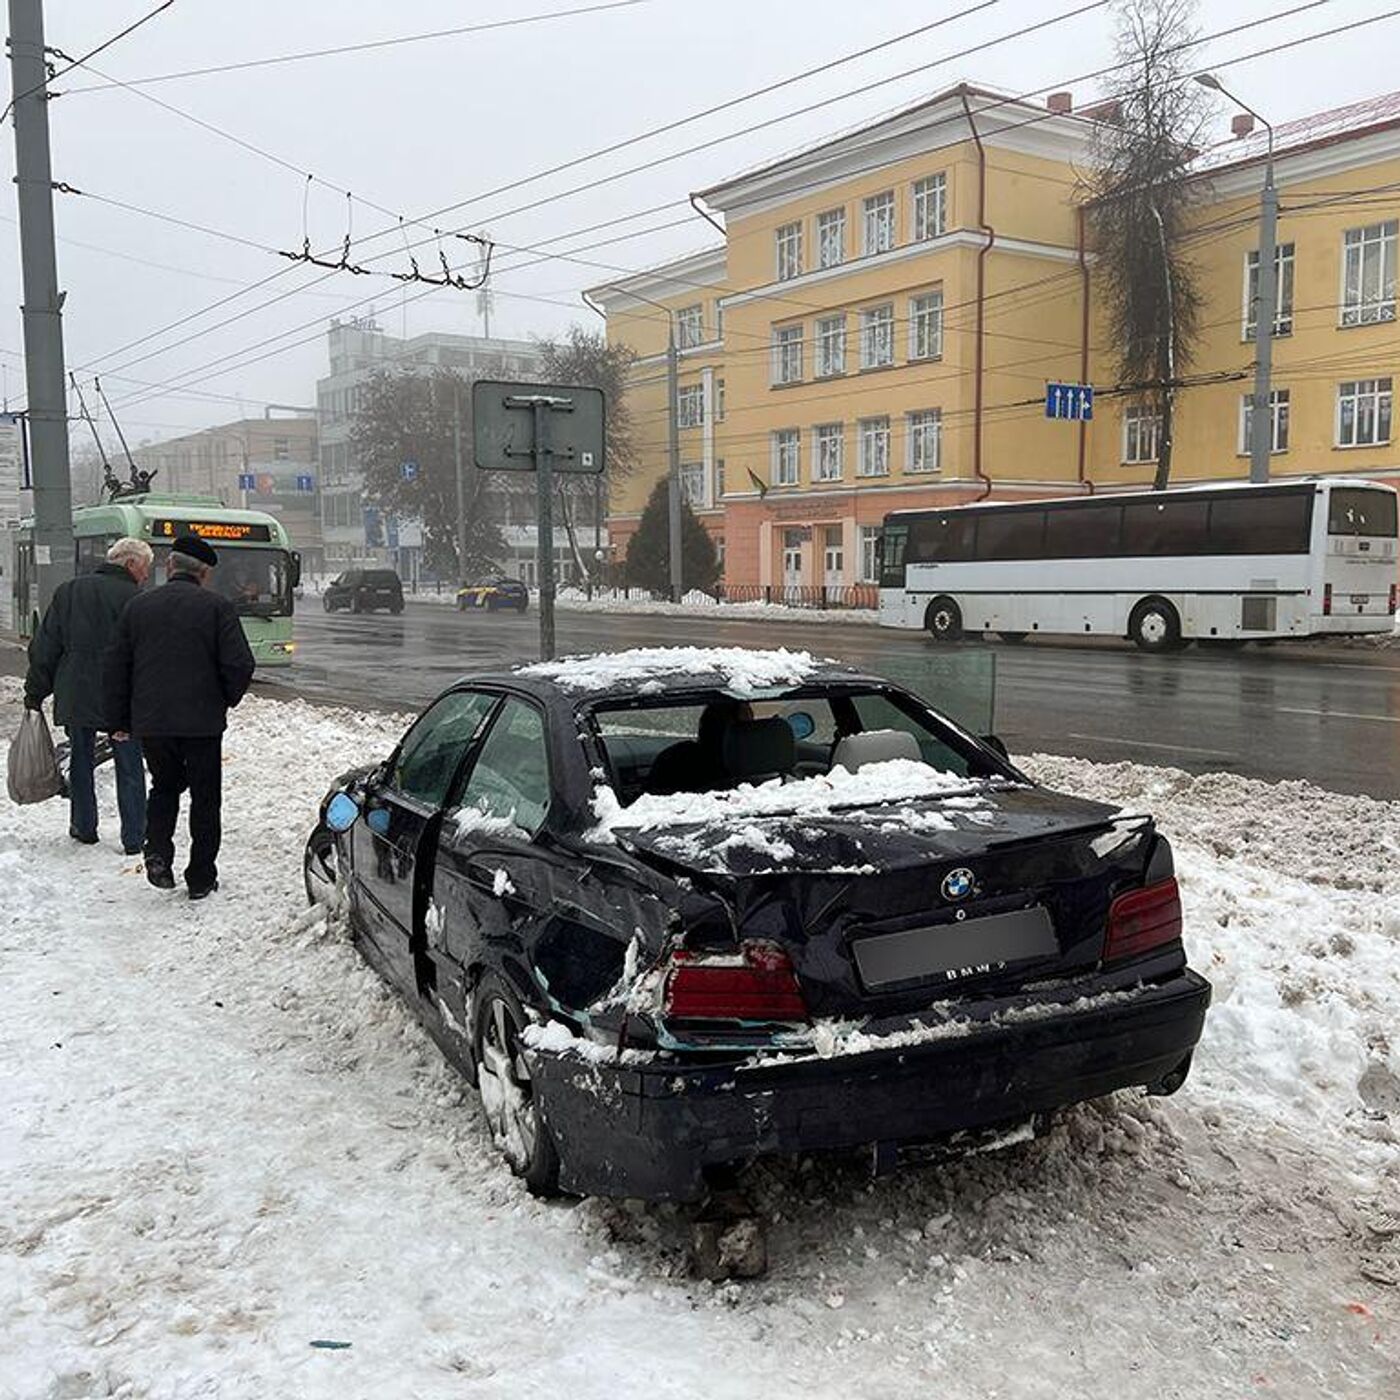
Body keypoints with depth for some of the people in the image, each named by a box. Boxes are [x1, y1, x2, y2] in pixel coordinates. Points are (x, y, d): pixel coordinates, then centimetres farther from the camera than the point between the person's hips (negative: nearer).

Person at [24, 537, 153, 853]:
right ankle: (134, 838, 6)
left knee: (80, 764, 18)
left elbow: (45, 649, 6)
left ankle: (84, 828, 26)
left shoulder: (68, 591, 5)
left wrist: (35, 693, 12)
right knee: (129, 769, 5)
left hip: (75, 697, 4)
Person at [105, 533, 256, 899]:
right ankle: (201, 878, 14)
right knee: (205, 799, 10)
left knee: (164, 787, 23)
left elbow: (116, 667, 9)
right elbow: (240, 664, -13)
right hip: (202, 721, -3)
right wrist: (227, 699, 7)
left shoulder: (138, 606, 6)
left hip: (150, 721, 3)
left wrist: (121, 720, 18)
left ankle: (157, 852, 1)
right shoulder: (216, 606, -6)